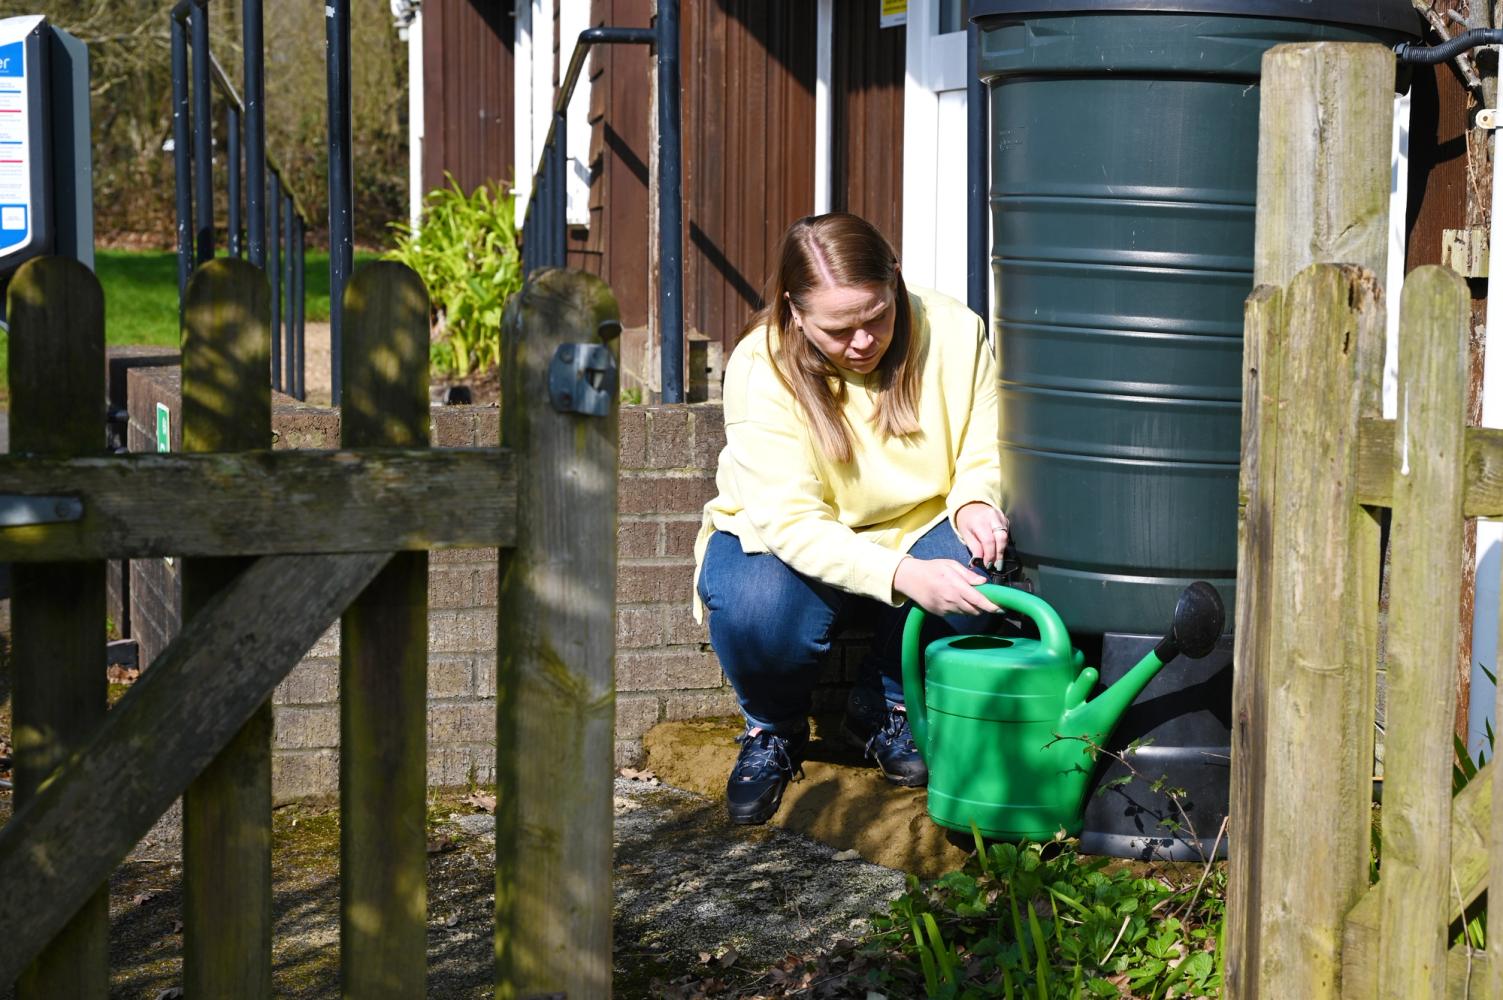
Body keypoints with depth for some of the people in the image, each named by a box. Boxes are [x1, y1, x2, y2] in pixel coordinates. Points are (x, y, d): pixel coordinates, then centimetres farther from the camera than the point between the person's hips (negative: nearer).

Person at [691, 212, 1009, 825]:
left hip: (916, 533, 3)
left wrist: (974, 501, -28)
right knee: (755, 611, -36)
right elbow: (791, 521, -30)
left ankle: (885, 709, 1)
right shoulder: (761, 367, -22)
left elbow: (986, 454, -3)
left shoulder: (954, 332, -13)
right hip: (785, 544, -3)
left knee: (979, 568, -30)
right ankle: (773, 730, 1)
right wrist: (900, 578, -44)